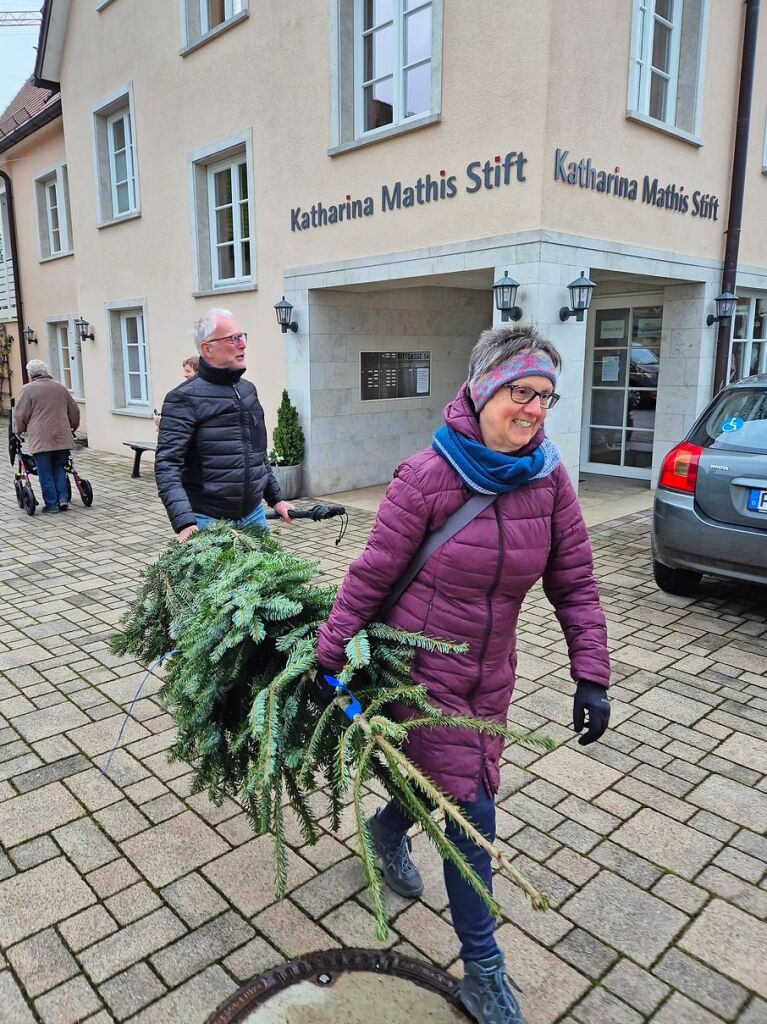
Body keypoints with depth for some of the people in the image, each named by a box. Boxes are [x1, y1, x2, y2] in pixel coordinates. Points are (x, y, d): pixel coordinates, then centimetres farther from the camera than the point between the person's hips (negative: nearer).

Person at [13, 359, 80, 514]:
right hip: (62, 438, 4)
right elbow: (74, 411, 20)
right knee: (59, 469, 15)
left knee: (45, 474, 3)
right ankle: (63, 498, 6)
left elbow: (20, 415, -2)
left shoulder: (28, 389, -2)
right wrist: (73, 428, 35)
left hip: (40, 439, -4)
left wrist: (18, 432, 14)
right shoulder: (60, 387, 13)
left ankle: (51, 504, 6)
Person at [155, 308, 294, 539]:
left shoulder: (248, 390, 11)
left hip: (254, 517, 6)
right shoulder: (184, 399, -12)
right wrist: (184, 523, -30)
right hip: (208, 522, -6)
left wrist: (276, 498, 19)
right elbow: (167, 466, -19)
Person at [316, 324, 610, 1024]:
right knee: (469, 814, 2)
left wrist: (592, 677, -4)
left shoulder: (549, 479, -7)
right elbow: (371, 576, -14)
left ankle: (387, 829, 57)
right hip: (418, 670, -5)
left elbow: (574, 584, -1)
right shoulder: (427, 477, -21)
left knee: (443, 780, 21)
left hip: (489, 678, 5)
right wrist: (328, 657, -9)